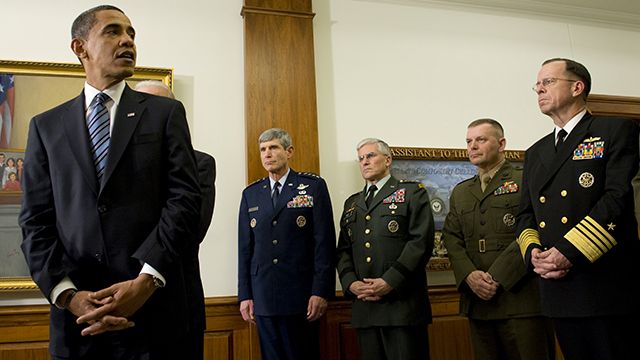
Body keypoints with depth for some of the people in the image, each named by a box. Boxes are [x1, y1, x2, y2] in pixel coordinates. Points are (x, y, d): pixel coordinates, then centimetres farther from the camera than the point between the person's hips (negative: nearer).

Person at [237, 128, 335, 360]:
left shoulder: (313, 186, 0)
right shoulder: (250, 194, 11)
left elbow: (324, 242, -5)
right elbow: (245, 248, 10)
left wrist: (321, 291, -10)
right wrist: (245, 295, 5)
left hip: (302, 297, -3)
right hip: (263, 297, 3)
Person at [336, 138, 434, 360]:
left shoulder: (412, 193, 4)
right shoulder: (352, 203, 21)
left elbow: (421, 241, -7)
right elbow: (343, 249, 15)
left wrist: (390, 281, -14)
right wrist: (351, 283, -3)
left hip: (402, 304, -4)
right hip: (364, 305, 5)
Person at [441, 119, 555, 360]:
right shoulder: (460, 192, 19)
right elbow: (451, 238, 11)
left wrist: (498, 277, -16)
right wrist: (469, 275, -7)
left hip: (521, 297, -5)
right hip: (478, 300, 5)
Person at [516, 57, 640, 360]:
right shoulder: (535, 153, 20)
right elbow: (525, 213, 17)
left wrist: (568, 251, -19)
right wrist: (533, 252, -5)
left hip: (607, 287, -5)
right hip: (558, 290, 6)